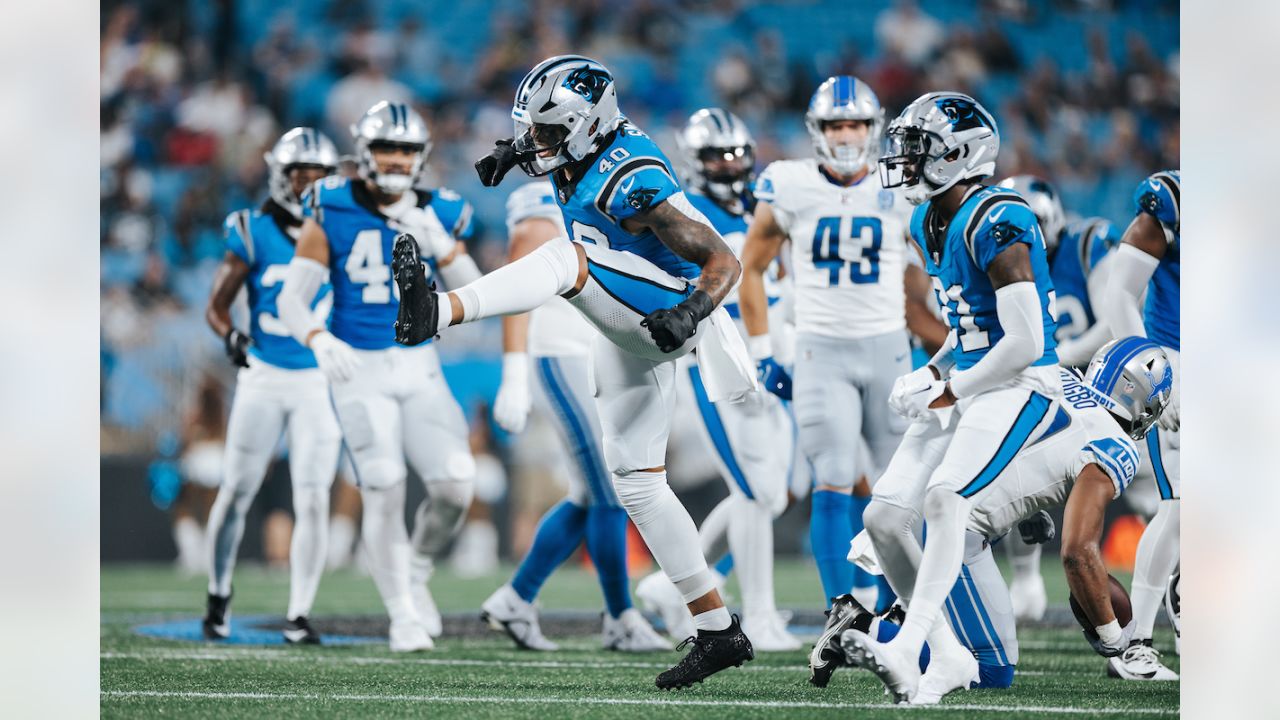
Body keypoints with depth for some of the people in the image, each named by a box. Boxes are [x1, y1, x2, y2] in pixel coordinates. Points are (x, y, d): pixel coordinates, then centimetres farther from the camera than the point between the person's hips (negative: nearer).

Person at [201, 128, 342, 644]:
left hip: (319, 382, 1)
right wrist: (232, 338, -21)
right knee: (237, 493, 5)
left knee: (313, 501, -6)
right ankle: (218, 594, 26)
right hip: (263, 376, -1)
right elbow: (216, 307, -2)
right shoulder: (253, 234, -5)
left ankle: (298, 615, 0)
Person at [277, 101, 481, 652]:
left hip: (419, 368, 3)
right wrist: (320, 341, -26)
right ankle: (403, 615, 2)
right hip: (359, 370, -3)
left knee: (454, 481, -12)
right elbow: (292, 299, -6)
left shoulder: (437, 215, 3)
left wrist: (438, 244, -16)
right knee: (384, 491, -14)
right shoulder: (331, 213, -5)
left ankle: (417, 572, 18)